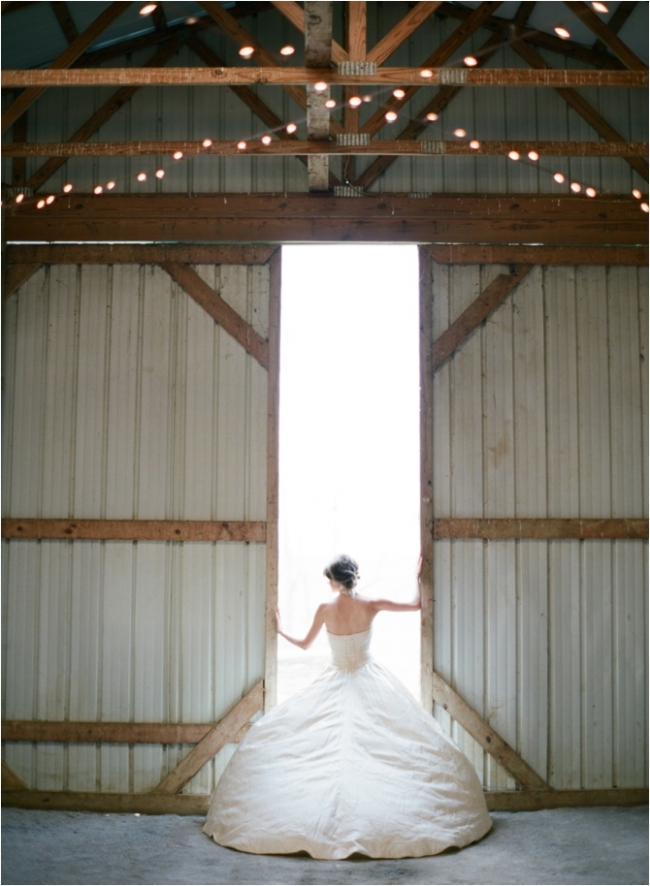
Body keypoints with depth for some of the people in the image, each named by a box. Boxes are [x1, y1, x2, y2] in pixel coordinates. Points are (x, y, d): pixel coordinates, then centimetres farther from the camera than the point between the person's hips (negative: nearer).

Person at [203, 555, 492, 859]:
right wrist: (418, 578, 18)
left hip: (335, 685, 0)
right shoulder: (370, 606, -9)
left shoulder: (325, 609, -8)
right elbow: (416, 605, 2)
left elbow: (304, 644, 6)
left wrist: (280, 631, 24)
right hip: (369, 682, 0)